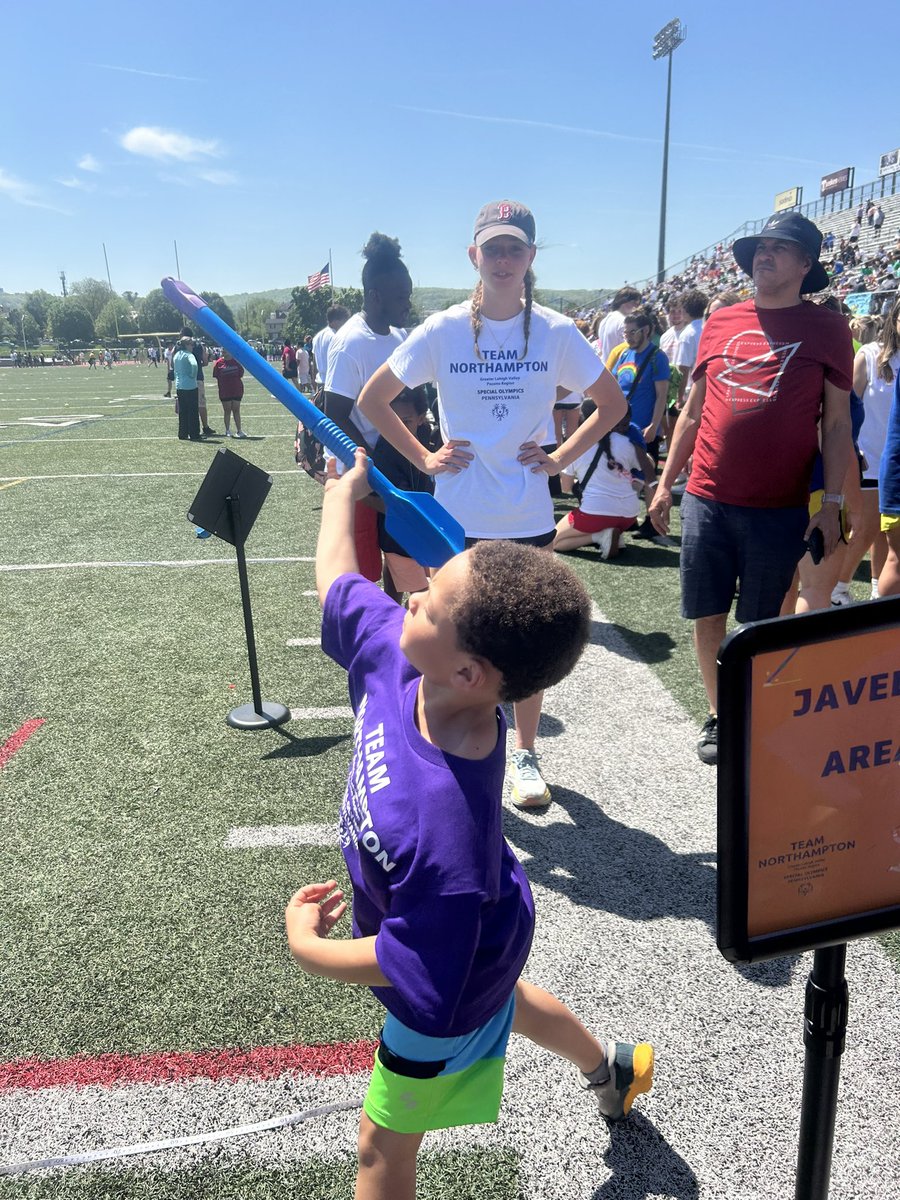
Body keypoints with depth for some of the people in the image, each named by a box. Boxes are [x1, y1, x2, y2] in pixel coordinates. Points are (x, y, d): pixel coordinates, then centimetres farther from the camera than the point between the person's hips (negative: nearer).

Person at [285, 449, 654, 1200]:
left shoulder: (444, 818, -47)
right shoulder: (397, 656, -27)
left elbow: (413, 967, -34)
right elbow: (337, 577, -7)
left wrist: (305, 945, -18)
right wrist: (345, 486, 6)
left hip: (448, 972, -8)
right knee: (501, 998, 39)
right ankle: (611, 1067, 68)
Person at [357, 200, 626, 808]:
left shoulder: (557, 332, -2)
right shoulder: (443, 330, -3)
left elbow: (613, 403, 9)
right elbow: (373, 399, 5)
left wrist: (562, 457, -1)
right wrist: (422, 457, -1)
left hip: (528, 515, 1)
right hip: (457, 515, 0)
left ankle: (525, 754, 28)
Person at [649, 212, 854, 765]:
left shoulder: (827, 329, 1)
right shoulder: (721, 322, 9)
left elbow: (837, 424, 1)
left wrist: (832, 502, -6)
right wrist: (666, 482, 11)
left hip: (779, 510, -3)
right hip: (707, 501, 3)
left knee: (763, 627, 6)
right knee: (707, 616, 8)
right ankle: (718, 715, 26)